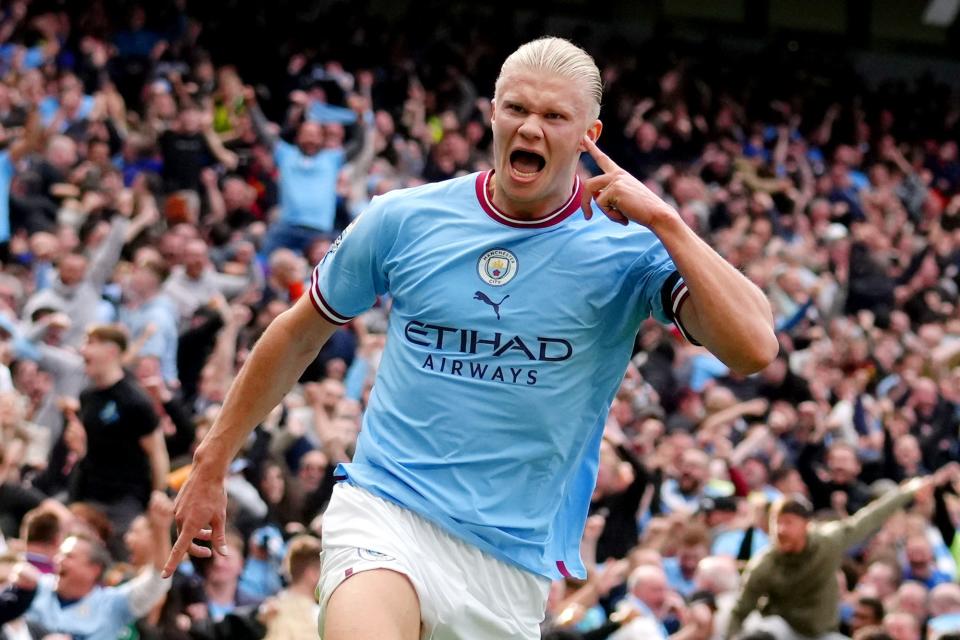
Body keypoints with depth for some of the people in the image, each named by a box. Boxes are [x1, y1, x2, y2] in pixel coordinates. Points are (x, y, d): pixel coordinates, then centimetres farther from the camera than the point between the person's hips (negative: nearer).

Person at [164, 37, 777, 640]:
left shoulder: (630, 248, -2)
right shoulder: (403, 220, 3)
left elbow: (754, 348, -17)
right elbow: (299, 336, 17)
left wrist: (663, 220, -19)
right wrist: (213, 462, 20)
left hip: (515, 555, 1)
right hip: (386, 508, -1)